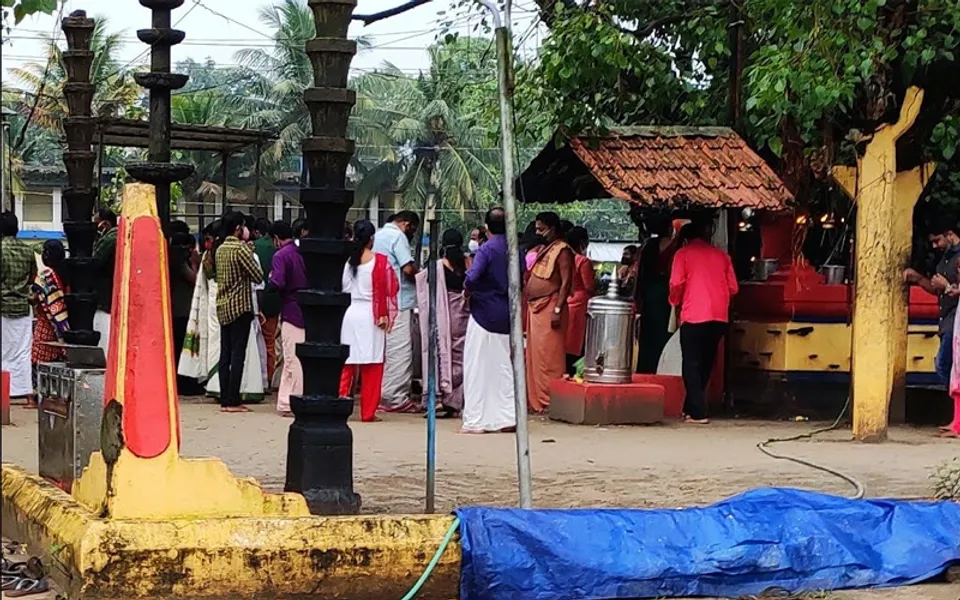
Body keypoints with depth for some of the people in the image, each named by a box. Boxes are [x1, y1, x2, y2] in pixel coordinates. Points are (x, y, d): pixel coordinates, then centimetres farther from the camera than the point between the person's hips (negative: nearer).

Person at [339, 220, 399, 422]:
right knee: (372, 366, 3)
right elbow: (389, 290, -7)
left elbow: (342, 288, 6)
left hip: (349, 314, 3)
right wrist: (385, 316, -1)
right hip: (370, 316, -3)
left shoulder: (348, 261, 2)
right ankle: (368, 412, 4)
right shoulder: (380, 261, -7)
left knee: (347, 364, 8)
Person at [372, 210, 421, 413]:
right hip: (398, 301, -9)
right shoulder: (398, 236, -9)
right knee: (399, 350, -7)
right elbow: (408, 268, -18)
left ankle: (382, 396, 16)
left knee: (385, 349, 13)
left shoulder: (378, 235, 19)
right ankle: (397, 398, -7)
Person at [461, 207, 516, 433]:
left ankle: (476, 421, 1)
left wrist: (469, 289, -5)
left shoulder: (486, 250, -14)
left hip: (485, 314, -6)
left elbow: (471, 278, -25)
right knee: (504, 366, 14)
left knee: (477, 366, 0)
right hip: (508, 315, 6)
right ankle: (508, 417, 14)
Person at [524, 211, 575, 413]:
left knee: (548, 357, -8)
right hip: (535, 308, 10)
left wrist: (558, 310, -21)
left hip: (549, 308, -10)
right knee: (534, 355, 11)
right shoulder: (543, 250, 19)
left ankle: (550, 401, -6)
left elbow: (566, 282, -15)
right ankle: (537, 400, 17)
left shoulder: (562, 250, -9)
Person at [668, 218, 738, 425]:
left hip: (693, 316, -4)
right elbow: (733, 288, 8)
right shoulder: (721, 255, 11)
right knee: (705, 364, 15)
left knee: (692, 365, 2)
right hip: (719, 317, 4)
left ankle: (698, 413, -8)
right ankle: (690, 408, 22)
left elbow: (676, 284, -8)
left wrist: (675, 302, 12)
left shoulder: (683, 254, 0)